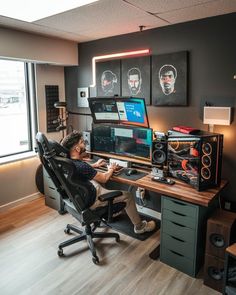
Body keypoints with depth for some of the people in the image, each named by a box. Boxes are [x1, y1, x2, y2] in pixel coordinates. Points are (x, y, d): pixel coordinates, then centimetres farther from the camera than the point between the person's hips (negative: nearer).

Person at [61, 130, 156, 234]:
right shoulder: (81, 166, -35)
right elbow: (104, 178, -19)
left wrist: (95, 165, 19)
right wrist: (111, 169, 1)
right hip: (90, 201, -8)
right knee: (127, 195, 1)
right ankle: (139, 226, 23)